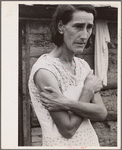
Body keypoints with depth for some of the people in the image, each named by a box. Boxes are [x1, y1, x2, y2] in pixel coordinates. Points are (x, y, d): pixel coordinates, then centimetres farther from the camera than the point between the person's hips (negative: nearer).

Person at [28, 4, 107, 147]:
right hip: (63, 145, -6)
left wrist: (66, 103, -23)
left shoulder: (83, 65, 1)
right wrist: (89, 89, -14)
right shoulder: (45, 70, -21)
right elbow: (68, 129, -21)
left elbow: (102, 113, -9)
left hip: (91, 140, 6)